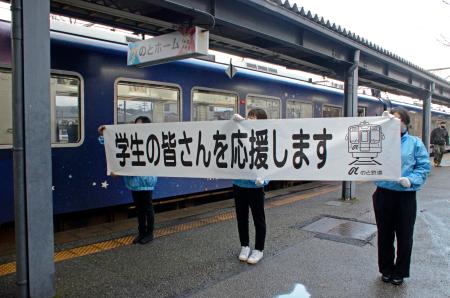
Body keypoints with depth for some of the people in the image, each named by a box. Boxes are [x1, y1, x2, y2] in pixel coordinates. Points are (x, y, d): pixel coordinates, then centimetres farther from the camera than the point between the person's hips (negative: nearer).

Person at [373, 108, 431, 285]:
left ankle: (400, 272, 30)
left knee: (404, 235, 9)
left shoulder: (415, 143, 1)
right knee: (385, 234, 13)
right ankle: (386, 270, 32)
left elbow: (424, 166, -1)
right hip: (384, 194, 1)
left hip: (406, 196, -1)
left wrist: (411, 180, -18)